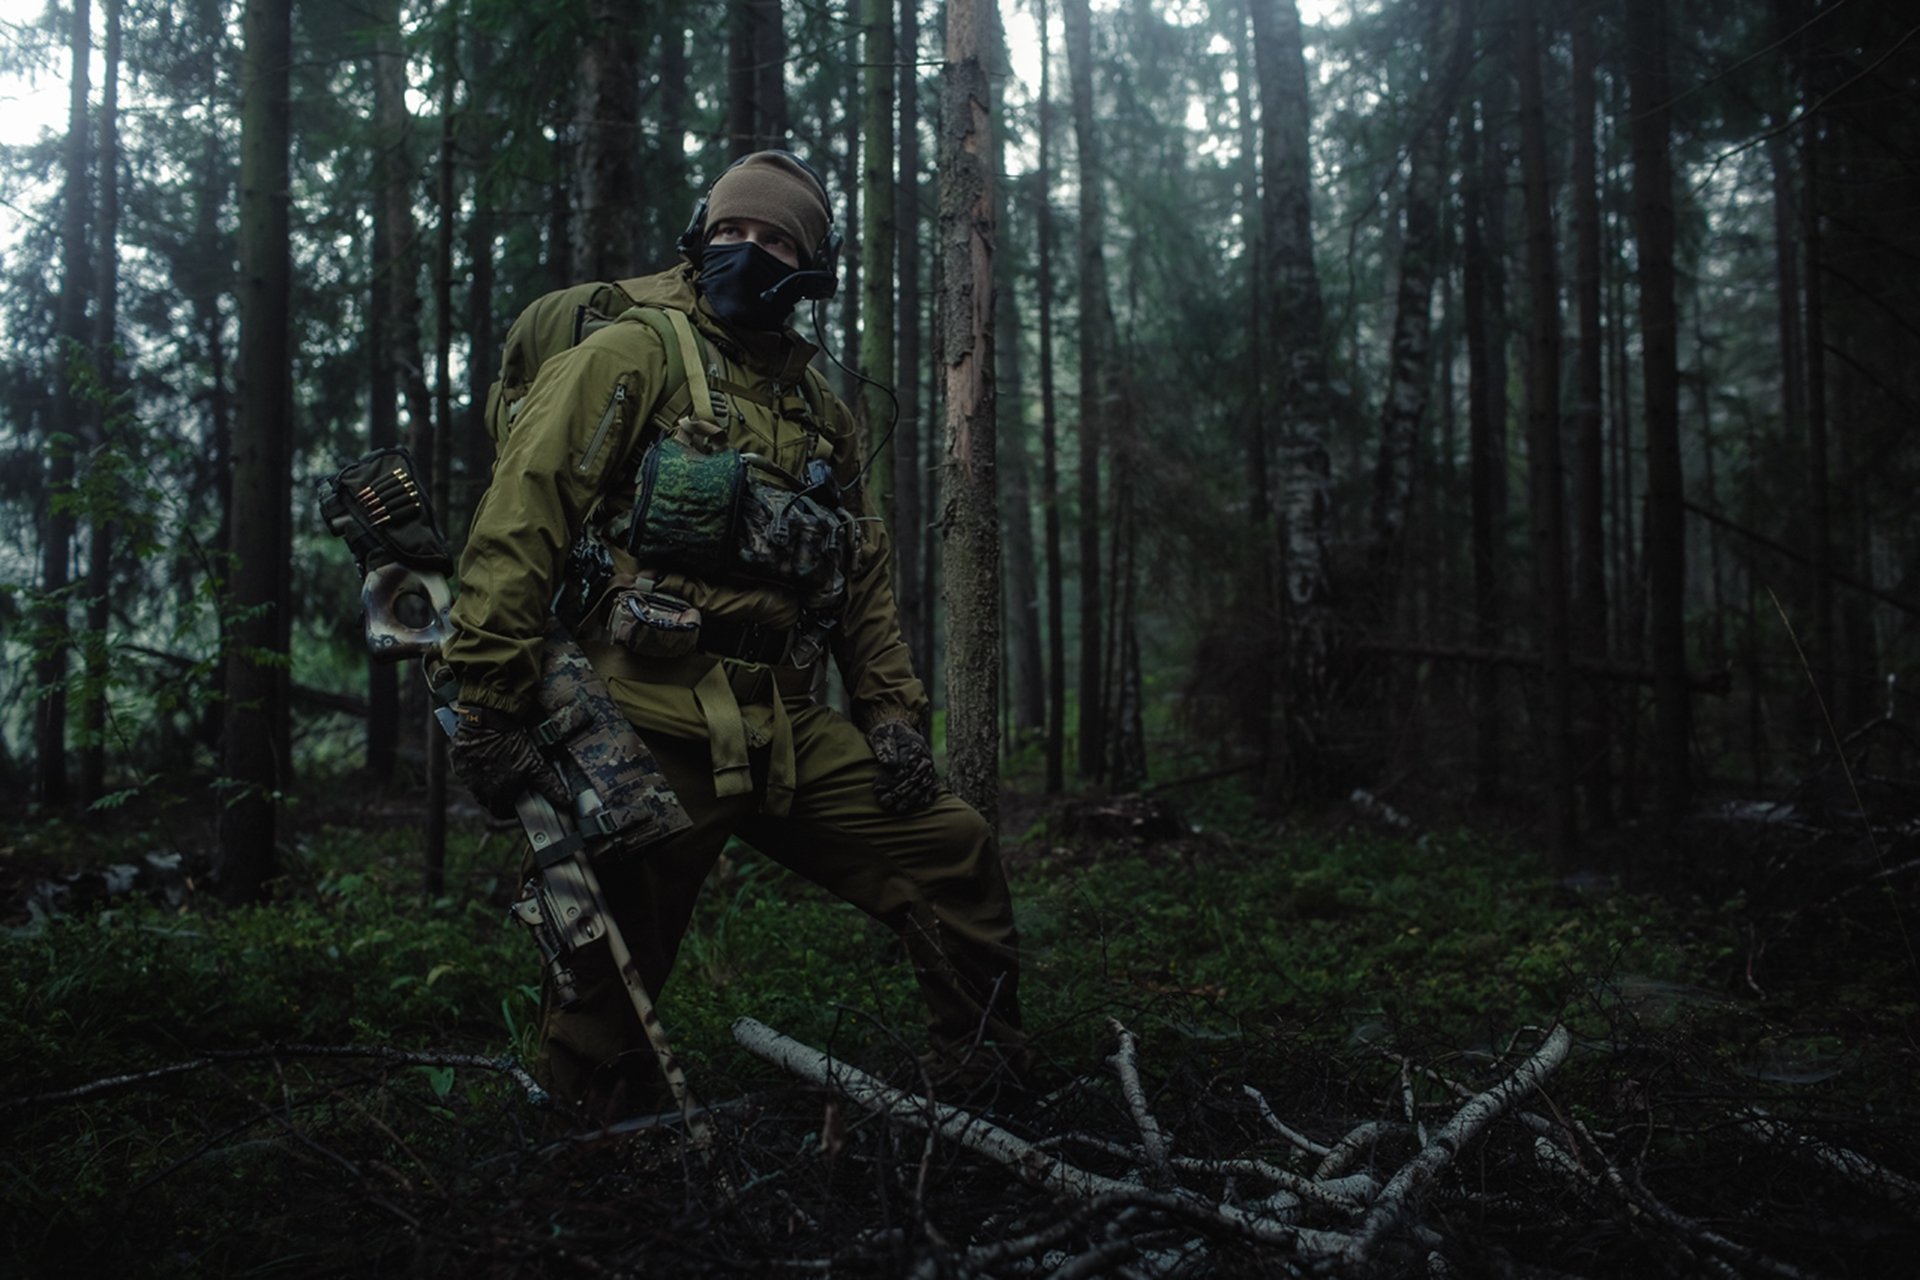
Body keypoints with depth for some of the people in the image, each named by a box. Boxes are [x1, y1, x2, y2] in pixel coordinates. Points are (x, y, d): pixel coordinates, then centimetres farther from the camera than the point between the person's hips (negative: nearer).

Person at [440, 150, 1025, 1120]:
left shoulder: (822, 413, 19)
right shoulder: (630, 357, -1)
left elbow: (866, 576, 23)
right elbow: (519, 523, -9)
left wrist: (891, 710, 10)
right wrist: (489, 703, -14)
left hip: (788, 731, 6)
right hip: (653, 724, -6)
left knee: (955, 855, 2)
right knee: (613, 974, 0)